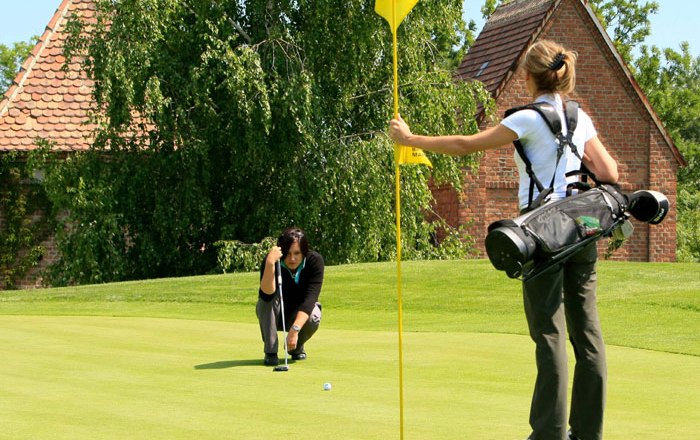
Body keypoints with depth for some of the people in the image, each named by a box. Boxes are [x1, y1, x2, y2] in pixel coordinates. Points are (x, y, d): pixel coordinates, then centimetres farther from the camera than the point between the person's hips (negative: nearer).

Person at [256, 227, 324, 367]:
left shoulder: (315, 260, -23)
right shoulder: (273, 261, -25)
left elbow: (310, 297, -33)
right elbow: (266, 295, -39)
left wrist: (295, 329, -44)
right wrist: (270, 263, -53)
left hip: (301, 314, 1)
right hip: (274, 315, 0)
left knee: (313, 317, -32)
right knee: (270, 295, -31)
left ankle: (296, 347, 2)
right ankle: (270, 351, -22)